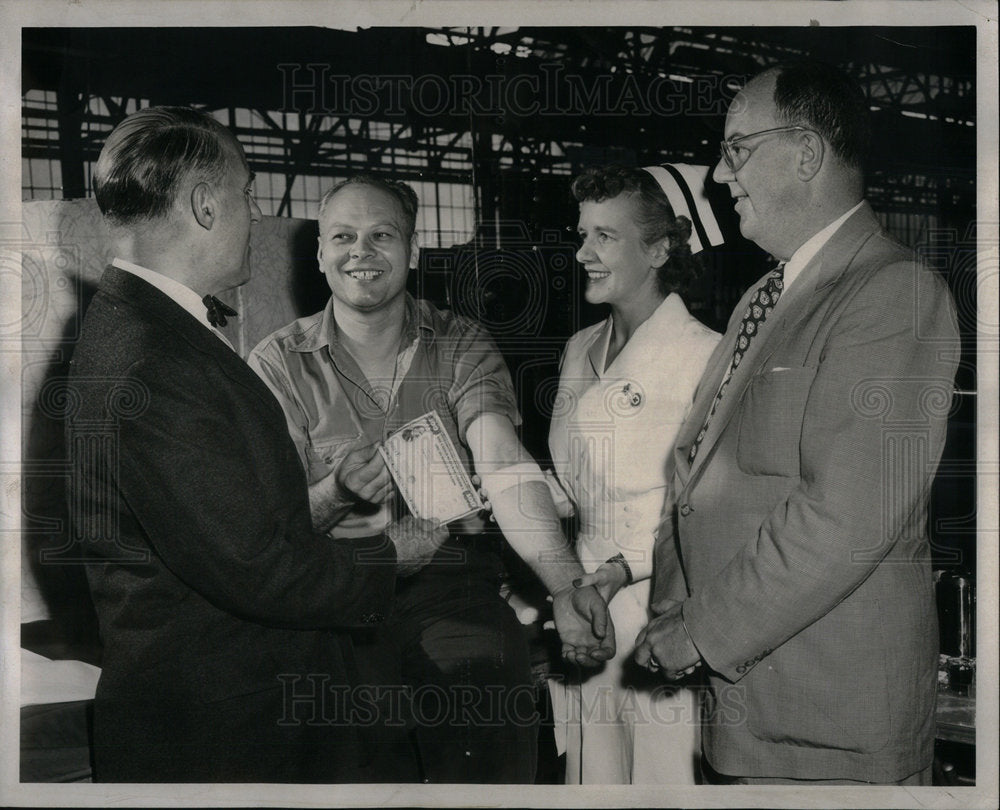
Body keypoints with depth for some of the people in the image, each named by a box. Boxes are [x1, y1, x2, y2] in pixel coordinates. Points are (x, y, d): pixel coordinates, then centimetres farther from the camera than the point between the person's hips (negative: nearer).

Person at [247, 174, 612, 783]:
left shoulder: (464, 345, 7)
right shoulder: (280, 363, 6)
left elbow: (505, 467, -9)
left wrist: (565, 584, -24)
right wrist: (336, 493, -20)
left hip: (452, 583, 1)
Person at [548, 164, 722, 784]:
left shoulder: (705, 356, -10)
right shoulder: (580, 351, 13)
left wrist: (626, 568, -19)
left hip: (657, 613, -6)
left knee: (664, 776, 0)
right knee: (588, 779, 13)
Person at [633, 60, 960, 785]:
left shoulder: (895, 293, -15)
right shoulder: (763, 298, 15)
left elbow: (846, 520, -23)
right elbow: (702, 471, 14)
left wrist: (702, 632, -16)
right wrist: (673, 610, 2)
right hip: (737, 684, 8)